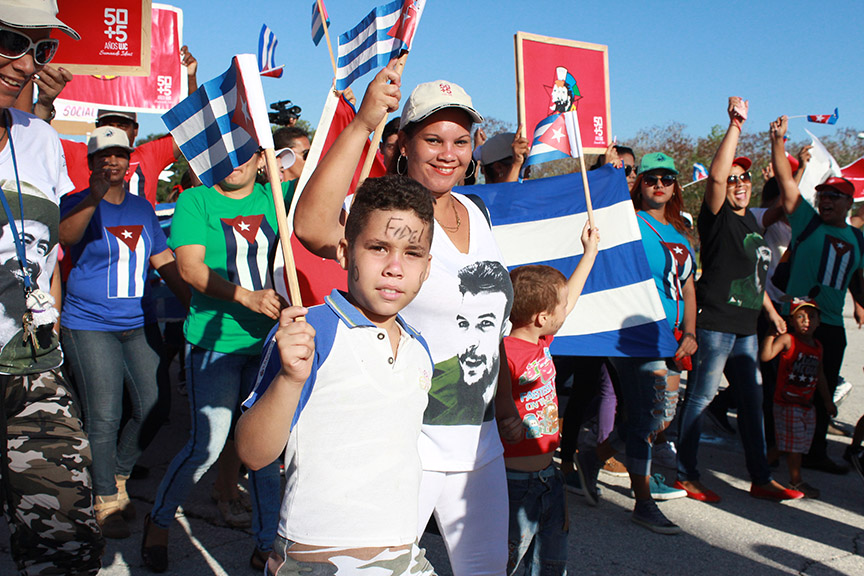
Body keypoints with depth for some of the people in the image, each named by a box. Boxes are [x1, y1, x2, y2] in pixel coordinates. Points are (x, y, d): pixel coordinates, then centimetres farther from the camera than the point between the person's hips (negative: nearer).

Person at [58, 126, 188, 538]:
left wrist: (197, 303, 12)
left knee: (154, 408, 3)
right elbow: (64, 236, -27)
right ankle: (107, 501, 12)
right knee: (104, 417, -5)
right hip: (90, 325, -5)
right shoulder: (78, 203, -4)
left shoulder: (142, 208, 12)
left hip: (139, 325, 5)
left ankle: (118, 475, 27)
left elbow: (164, 261, 16)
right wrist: (95, 196, -43)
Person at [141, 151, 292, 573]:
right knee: (208, 444, -3)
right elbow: (190, 267, -13)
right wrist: (247, 297, -24)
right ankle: (159, 521, 24)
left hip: (267, 341, 3)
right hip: (214, 341, -3)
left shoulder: (275, 197, 8)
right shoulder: (195, 201, -1)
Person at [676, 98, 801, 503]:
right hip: (715, 324, -8)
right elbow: (716, 174, -25)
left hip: (746, 327, 9)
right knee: (699, 399, -2)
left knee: (751, 401, 13)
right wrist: (736, 124, -25)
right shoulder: (717, 215, -6)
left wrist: (771, 311, 30)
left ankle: (761, 479, 22)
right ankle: (686, 476, 8)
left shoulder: (751, 220, 18)